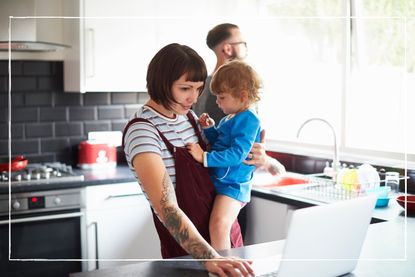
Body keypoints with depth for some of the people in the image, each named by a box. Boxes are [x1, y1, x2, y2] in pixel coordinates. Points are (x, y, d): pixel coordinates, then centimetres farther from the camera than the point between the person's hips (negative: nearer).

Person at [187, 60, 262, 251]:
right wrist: (209, 128, 9)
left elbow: (236, 154, -25)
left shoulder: (248, 121, -17)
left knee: (218, 224, -27)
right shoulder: (230, 118, 13)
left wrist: (205, 157, -25)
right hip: (217, 180, 11)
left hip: (232, 184, -11)